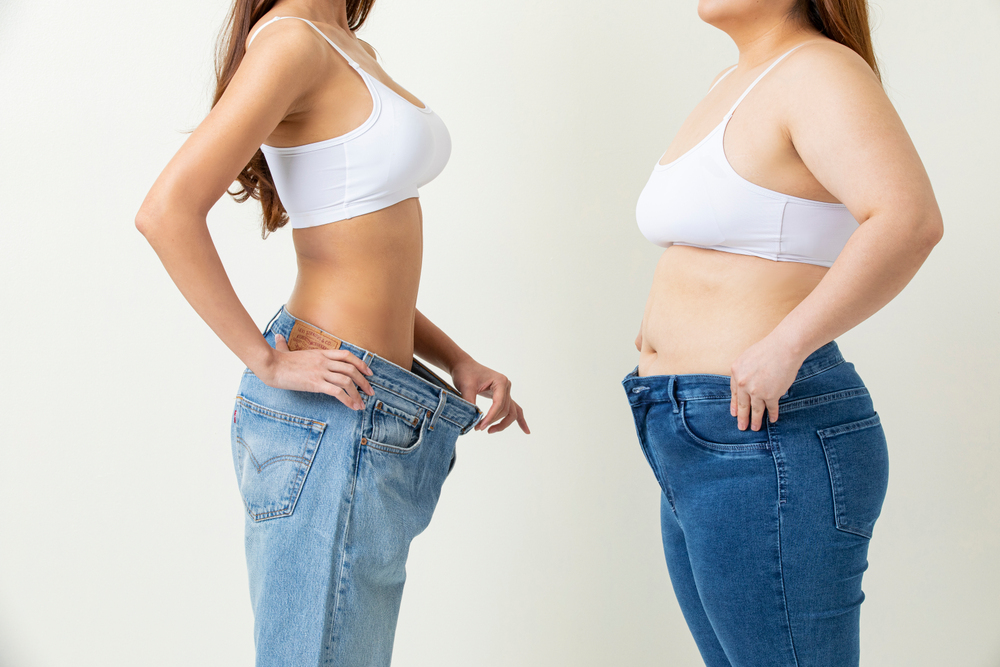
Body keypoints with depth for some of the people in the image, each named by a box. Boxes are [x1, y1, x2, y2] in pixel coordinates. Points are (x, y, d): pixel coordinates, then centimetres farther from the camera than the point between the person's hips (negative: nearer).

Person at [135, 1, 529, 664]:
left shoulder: (354, 53, 17)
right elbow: (168, 212, -22)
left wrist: (457, 361, 9)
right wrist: (269, 363, -17)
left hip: (376, 415, 9)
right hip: (332, 411, -9)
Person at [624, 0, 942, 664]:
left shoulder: (822, 71, -12)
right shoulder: (738, 86, 17)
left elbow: (910, 220, -29)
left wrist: (784, 346, -27)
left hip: (768, 443, -10)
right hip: (699, 454, 10)